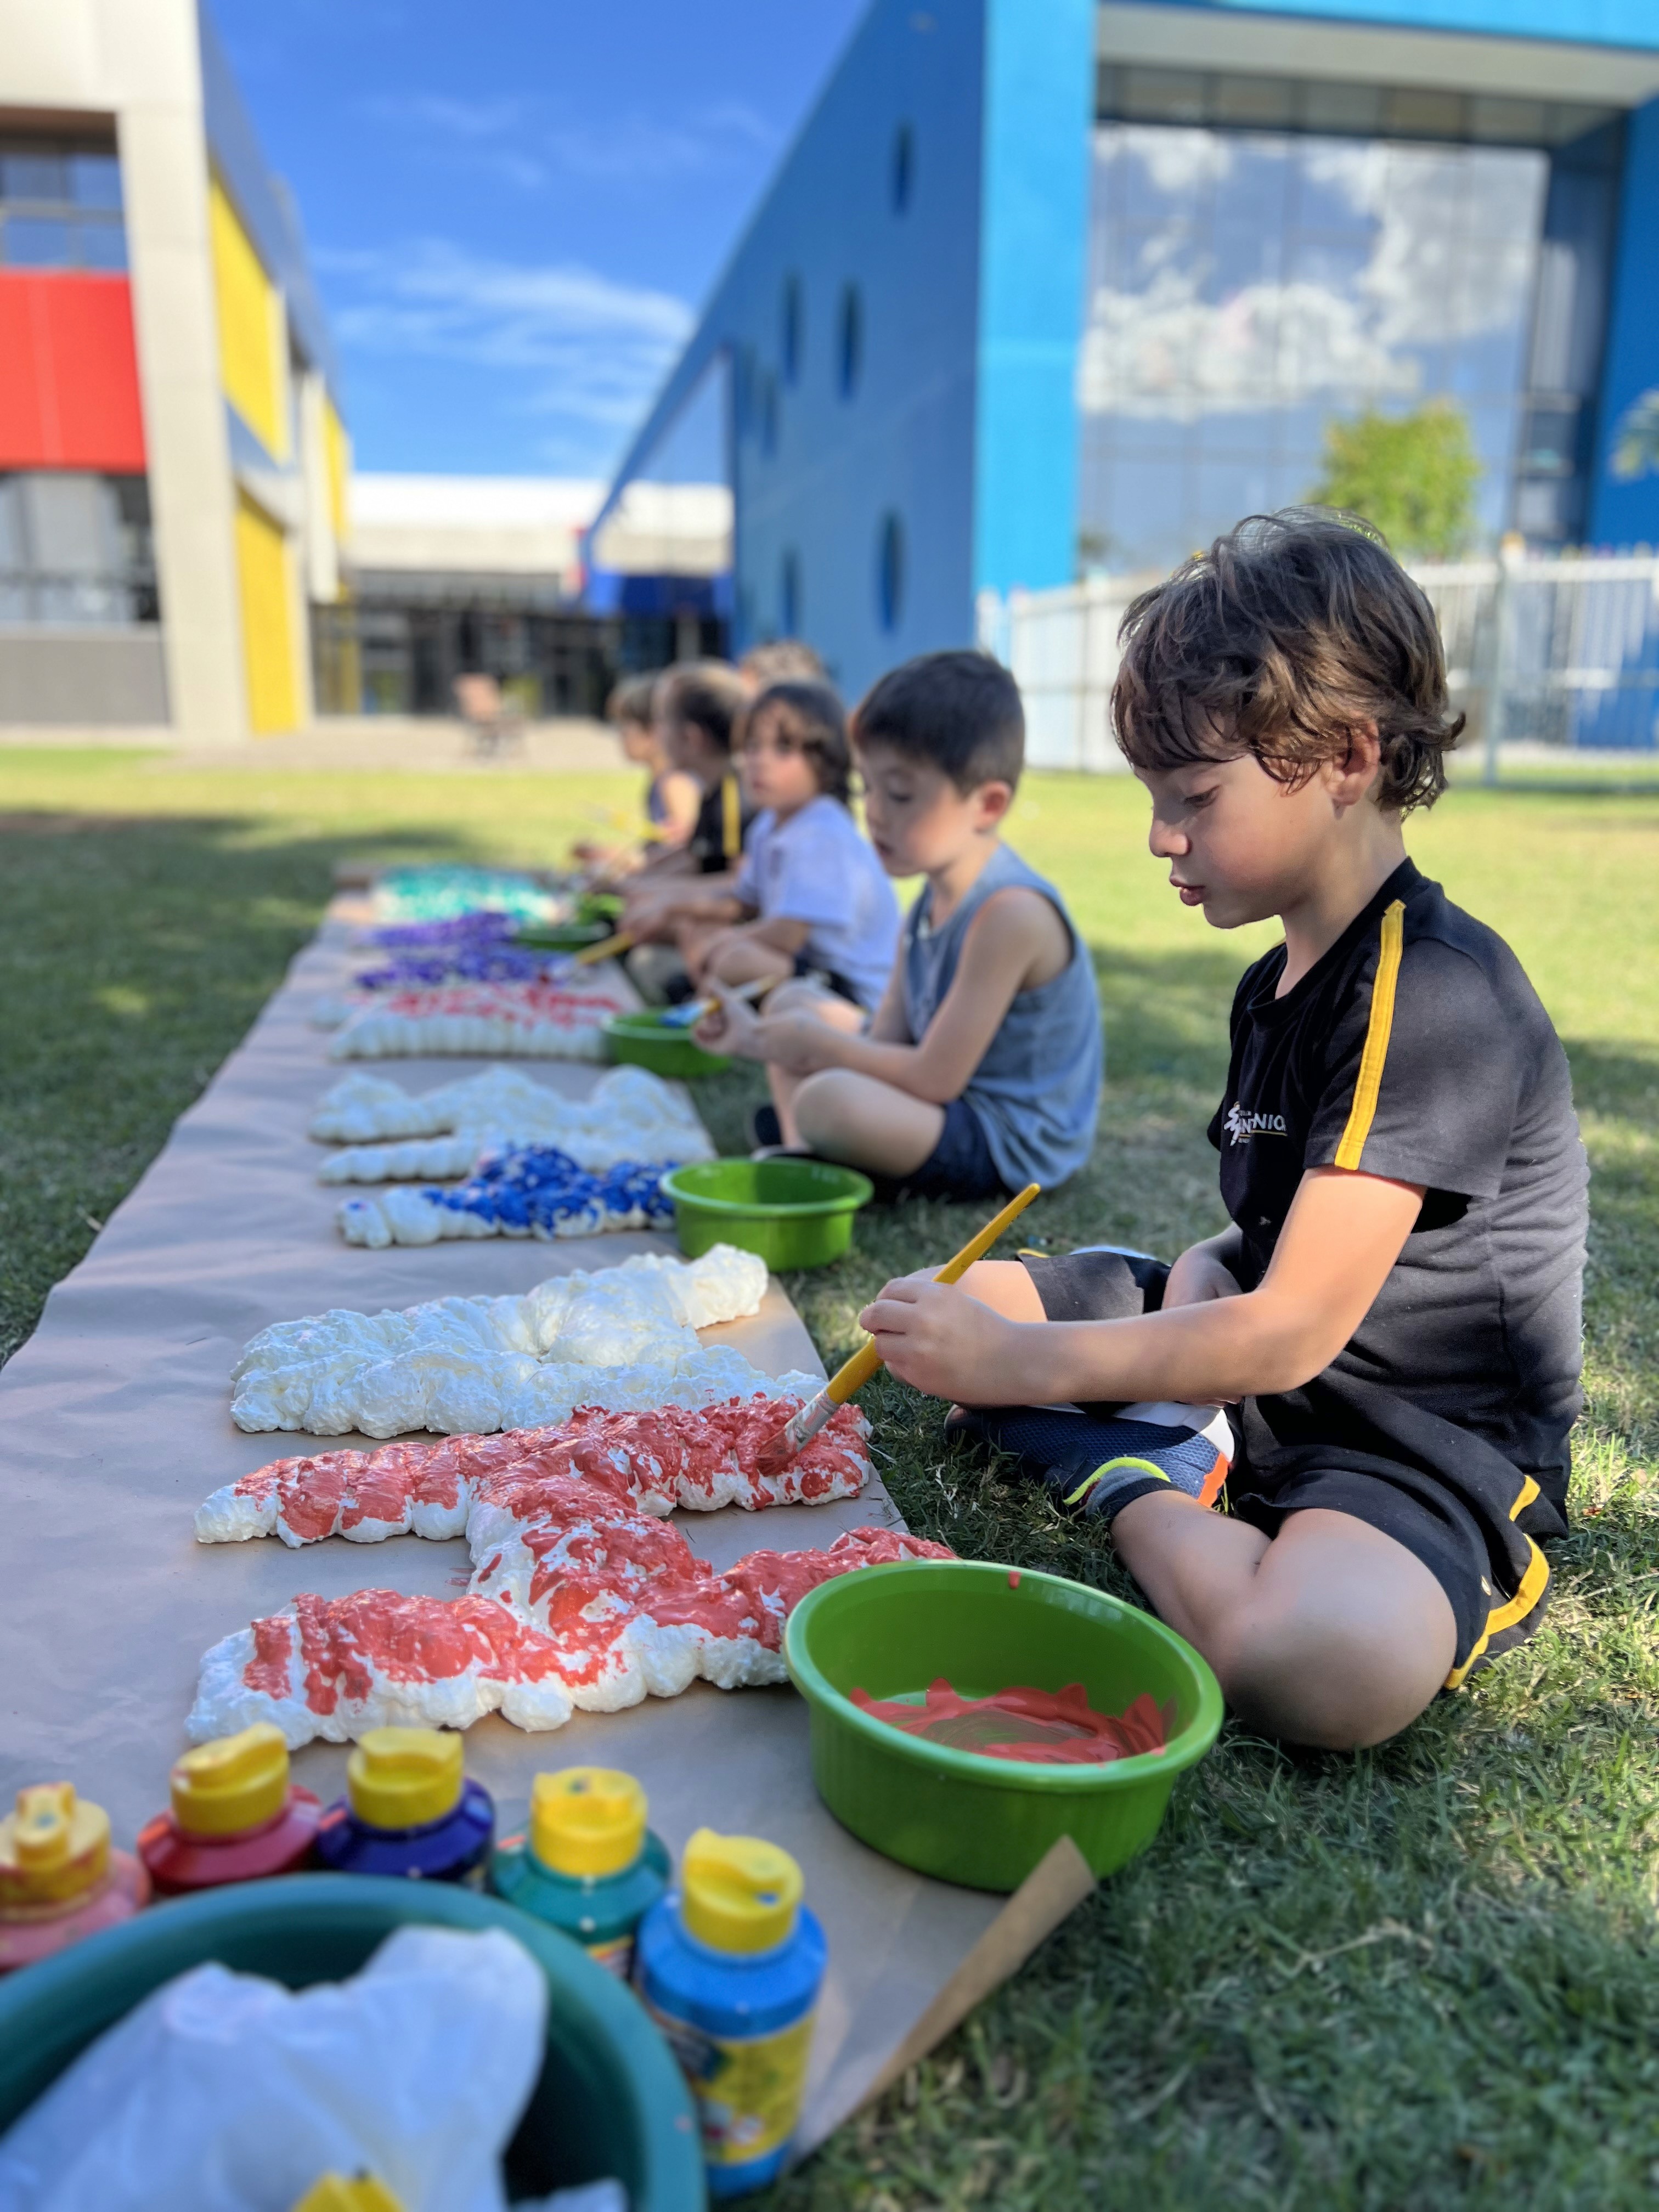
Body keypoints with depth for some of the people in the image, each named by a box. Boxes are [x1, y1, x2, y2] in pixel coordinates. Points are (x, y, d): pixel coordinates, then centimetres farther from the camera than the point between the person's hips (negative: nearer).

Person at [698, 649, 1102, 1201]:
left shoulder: (1011, 913, -27)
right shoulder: (935, 899, 4)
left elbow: (936, 1078, -26)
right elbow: (885, 1039, 4)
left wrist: (820, 1044, -15)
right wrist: (758, 1038, -4)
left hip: (1010, 1146, -10)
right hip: (954, 1103, 10)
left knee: (827, 1099, -37)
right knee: (792, 1000, 17)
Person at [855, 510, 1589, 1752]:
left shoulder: (1436, 993, -23)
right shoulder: (1280, 983, 9)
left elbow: (1294, 1330, -25)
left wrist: (1021, 1361, -21)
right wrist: (1201, 1284, -7)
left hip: (1426, 1444, -8)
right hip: (1253, 1373, 9)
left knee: (1329, 1666, -40)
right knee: (948, 1306, 8)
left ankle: (1140, 1499, -12)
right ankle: (1166, 1470, -9)